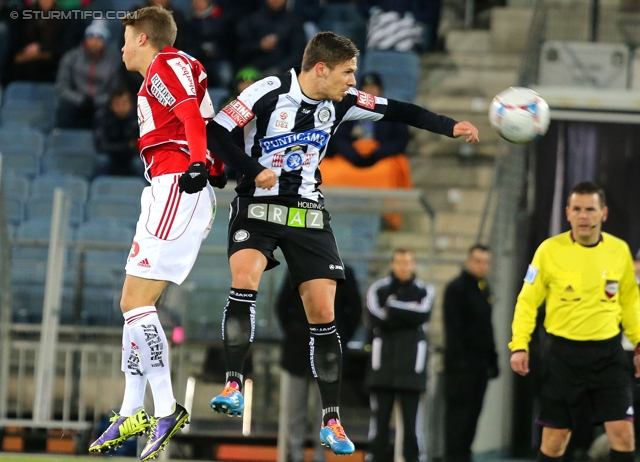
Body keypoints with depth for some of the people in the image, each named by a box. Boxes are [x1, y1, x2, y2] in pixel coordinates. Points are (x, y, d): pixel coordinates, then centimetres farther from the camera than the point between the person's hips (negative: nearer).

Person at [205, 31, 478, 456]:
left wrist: (450, 127, 1)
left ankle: (332, 421, 6)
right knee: (244, 279, -31)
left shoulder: (341, 102, 1)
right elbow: (216, 133, -14)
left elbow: (396, 111, 8)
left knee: (323, 316, -2)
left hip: (308, 214, 4)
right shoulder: (270, 92, -13)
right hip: (258, 207, -4)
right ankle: (234, 386, -25)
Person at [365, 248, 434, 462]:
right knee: (380, 413, 2)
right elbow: (378, 318, -12)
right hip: (383, 358, 0)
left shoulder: (425, 290, 6)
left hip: (412, 361, 0)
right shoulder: (378, 289, 4)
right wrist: (408, 311, -10)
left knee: (412, 412, 1)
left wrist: (392, 308, -9)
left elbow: (422, 315, -12)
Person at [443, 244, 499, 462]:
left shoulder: (485, 290, 18)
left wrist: (492, 358, 16)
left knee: (473, 413, 8)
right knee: (459, 413, -8)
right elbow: (453, 329, -14)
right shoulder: (456, 288, -8)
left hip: (480, 362, 8)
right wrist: (457, 358, -21)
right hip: (462, 362, -8)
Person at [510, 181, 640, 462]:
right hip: (564, 352, -2)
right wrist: (519, 345, -9)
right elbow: (527, 301, 0)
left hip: (608, 352, 2)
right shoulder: (550, 250, -5)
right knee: (555, 436, 4)